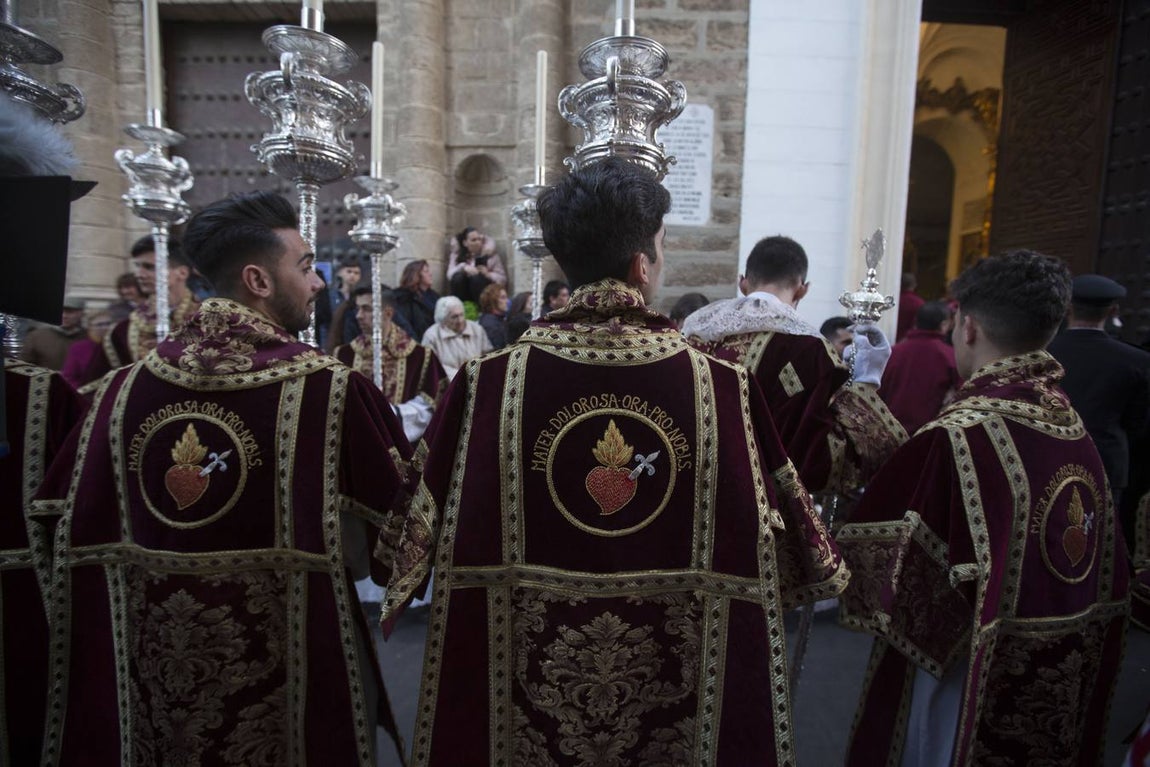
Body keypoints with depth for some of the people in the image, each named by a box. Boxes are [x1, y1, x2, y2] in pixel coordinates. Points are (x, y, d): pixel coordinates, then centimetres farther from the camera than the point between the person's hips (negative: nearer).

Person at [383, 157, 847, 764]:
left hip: (531, 676, 1)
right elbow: (760, 546, -5)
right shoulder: (722, 386, -16)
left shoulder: (488, 380, -16)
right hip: (670, 677, 0)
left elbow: (436, 530, -5)